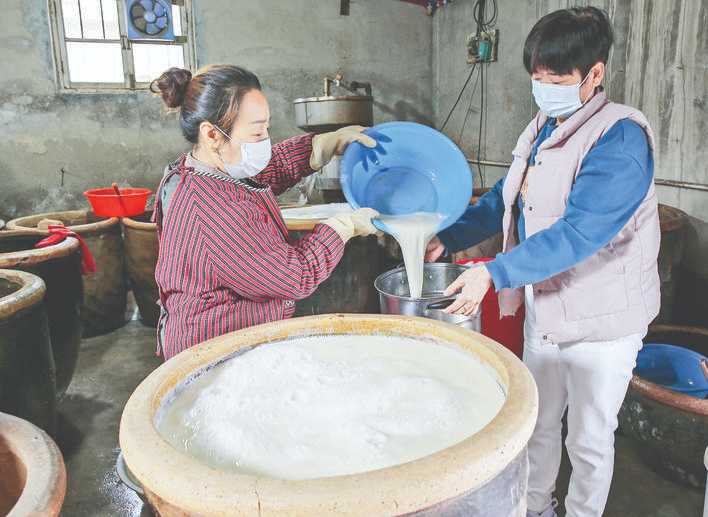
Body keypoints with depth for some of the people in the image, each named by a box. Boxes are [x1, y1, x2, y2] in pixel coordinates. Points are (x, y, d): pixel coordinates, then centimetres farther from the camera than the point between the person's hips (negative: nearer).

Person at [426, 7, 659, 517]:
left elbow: (579, 231, -30)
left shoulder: (621, 136, -20)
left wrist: (495, 274, -34)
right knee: (538, 422, 21)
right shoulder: (542, 129, 5)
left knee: (589, 440, 12)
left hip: (600, 320, -7)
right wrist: (448, 239, 2)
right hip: (543, 306, 7)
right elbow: (506, 200, 13)